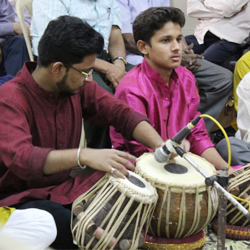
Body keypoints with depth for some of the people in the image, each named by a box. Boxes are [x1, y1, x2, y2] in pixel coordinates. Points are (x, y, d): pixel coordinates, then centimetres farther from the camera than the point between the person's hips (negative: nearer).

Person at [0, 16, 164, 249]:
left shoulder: (79, 86, -1)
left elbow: (122, 113, 0)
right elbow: (20, 158, -36)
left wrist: (160, 145, -18)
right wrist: (83, 155, -50)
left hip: (66, 187, 7)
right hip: (23, 199, -6)